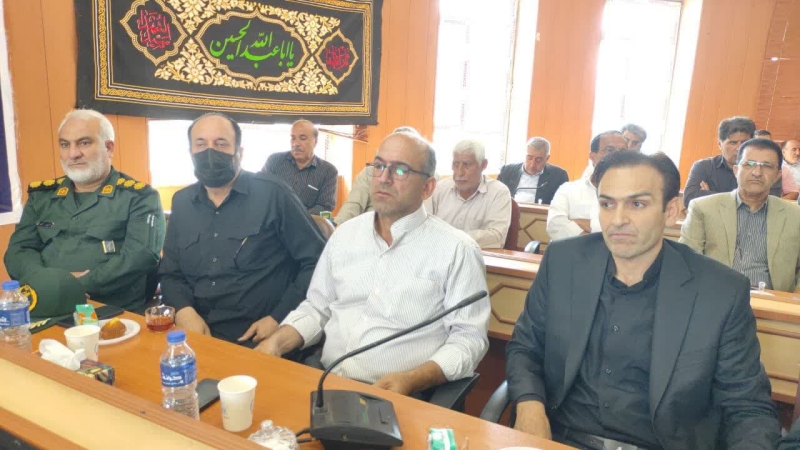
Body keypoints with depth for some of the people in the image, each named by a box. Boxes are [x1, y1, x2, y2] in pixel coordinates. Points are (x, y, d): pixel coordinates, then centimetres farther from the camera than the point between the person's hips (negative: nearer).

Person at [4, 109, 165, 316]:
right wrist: (50, 282, -10)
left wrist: (75, 287, -19)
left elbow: (139, 258, -11)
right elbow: (18, 250, 12)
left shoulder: (139, 197, 1)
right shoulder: (42, 196, 18)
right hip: (45, 313, 5)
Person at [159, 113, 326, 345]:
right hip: (196, 335, 4)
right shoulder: (181, 202, 11)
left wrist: (279, 319, -13)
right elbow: (170, 273, 15)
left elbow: (317, 261, -8)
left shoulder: (273, 194, -6)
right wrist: (183, 311, -6)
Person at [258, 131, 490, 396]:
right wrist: (277, 342, -3)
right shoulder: (345, 233, 9)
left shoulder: (456, 249, -8)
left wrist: (411, 380, -21)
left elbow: (469, 336, -8)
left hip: (397, 396, -2)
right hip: (325, 380, 3)